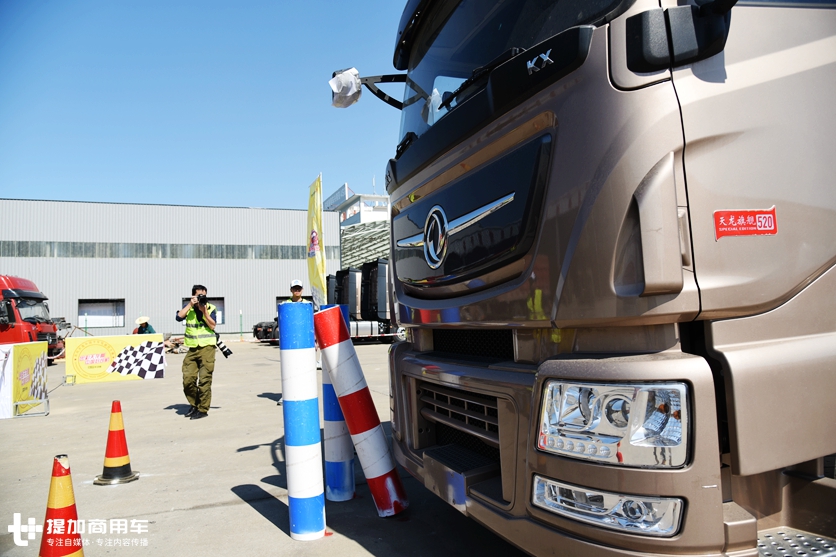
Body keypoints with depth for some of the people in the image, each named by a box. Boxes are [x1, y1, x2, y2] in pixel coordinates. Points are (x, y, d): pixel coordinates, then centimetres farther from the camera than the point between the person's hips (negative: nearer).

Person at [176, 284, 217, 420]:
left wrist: (204, 311, -15)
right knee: (188, 379, 0)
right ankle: (193, 404, 21)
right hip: (192, 349, 3)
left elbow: (212, 325, -8)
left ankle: (203, 409, 3)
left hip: (207, 348, -3)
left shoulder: (210, 308, 2)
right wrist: (190, 305, -12)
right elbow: (179, 317, -9)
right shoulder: (188, 307, 8)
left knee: (204, 379, -5)